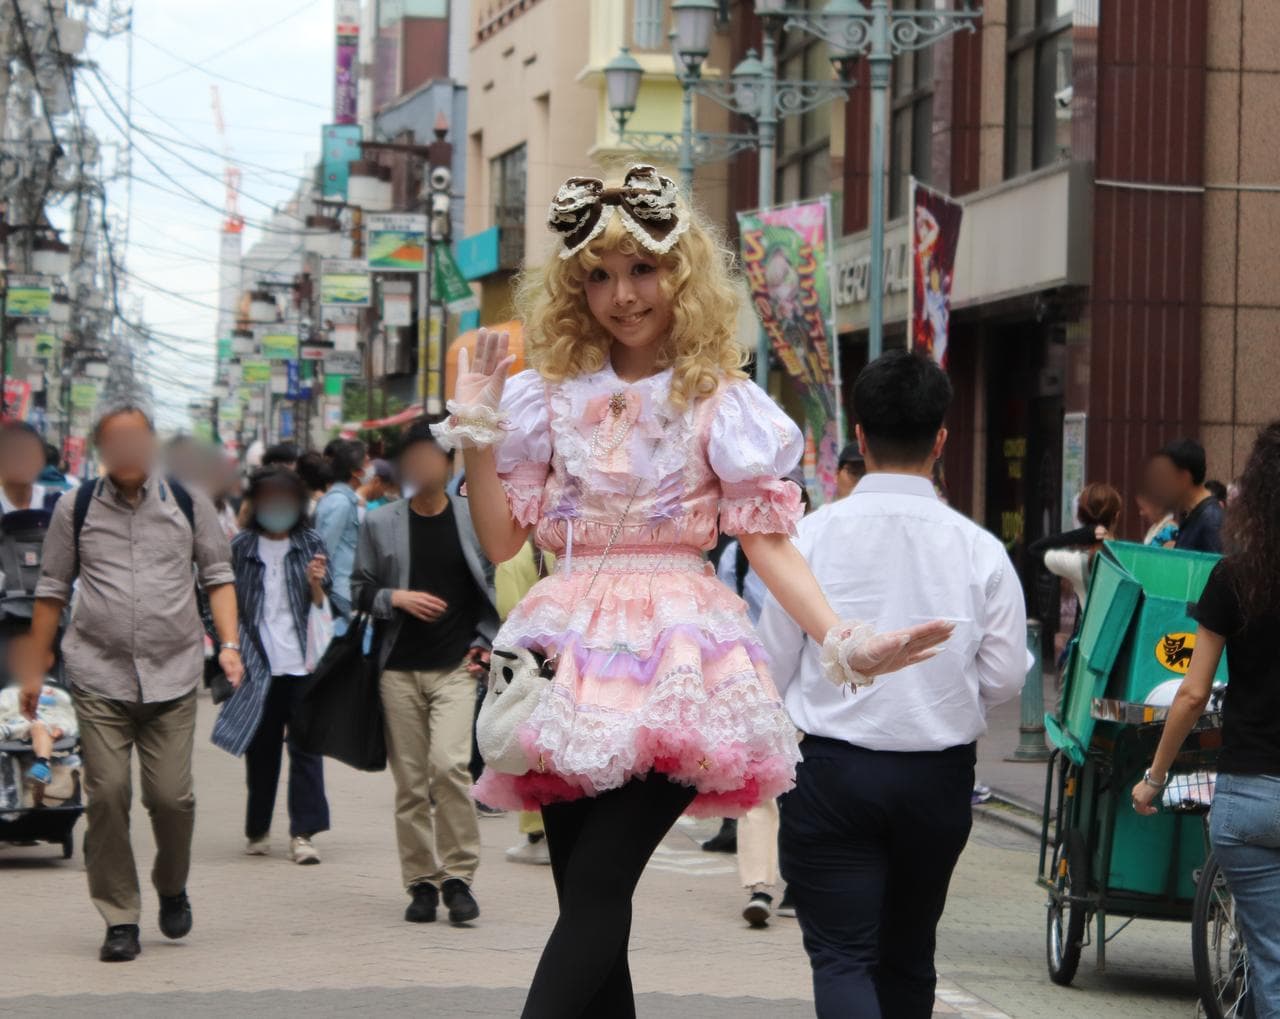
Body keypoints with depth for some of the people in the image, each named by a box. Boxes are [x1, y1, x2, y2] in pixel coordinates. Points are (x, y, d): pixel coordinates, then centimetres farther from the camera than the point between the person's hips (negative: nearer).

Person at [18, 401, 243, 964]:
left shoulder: (187, 503, 6)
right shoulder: (76, 508, 5)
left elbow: (218, 576, 10)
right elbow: (52, 590, 11)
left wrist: (229, 645, -3)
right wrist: (34, 669, 10)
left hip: (172, 676, 0)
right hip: (98, 676, 0)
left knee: (171, 795, -5)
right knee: (106, 795, -5)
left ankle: (173, 889, 25)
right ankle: (120, 920, 6)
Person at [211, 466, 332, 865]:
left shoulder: (310, 544, 6)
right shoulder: (241, 547, 6)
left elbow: (322, 605, 3)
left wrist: (315, 584, -17)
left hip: (302, 664, -1)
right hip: (258, 663, 1)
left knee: (305, 745, -6)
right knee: (260, 748, 6)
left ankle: (303, 833, -6)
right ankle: (258, 830, 18)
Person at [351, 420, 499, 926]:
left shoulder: (475, 519, 6)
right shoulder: (380, 524, 7)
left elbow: (498, 586, 13)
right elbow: (360, 589, 11)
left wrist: (483, 642, 3)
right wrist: (396, 599, -7)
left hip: (456, 667, -2)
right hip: (399, 670, 2)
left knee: (449, 763, -19)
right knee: (410, 780, 2)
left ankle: (458, 877, -10)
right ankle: (421, 882, 11)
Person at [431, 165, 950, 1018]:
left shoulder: (720, 401, 2)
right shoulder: (551, 396, 10)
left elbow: (767, 538, -2)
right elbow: (501, 538, 10)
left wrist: (845, 642, -14)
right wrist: (475, 430, 0)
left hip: (673, 660, -4)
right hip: (573, 659, 4)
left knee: (597, 890, -15)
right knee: (587, 902, 4)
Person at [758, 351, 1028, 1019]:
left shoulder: (812, 536, -8)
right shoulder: (979, 550, -5)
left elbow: (771, 665, -4)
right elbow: (1007, 678, -1)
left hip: (831, 771, -3)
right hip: (939, 777, 3)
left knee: (841, 957, -4)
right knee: (907, 957, 18)